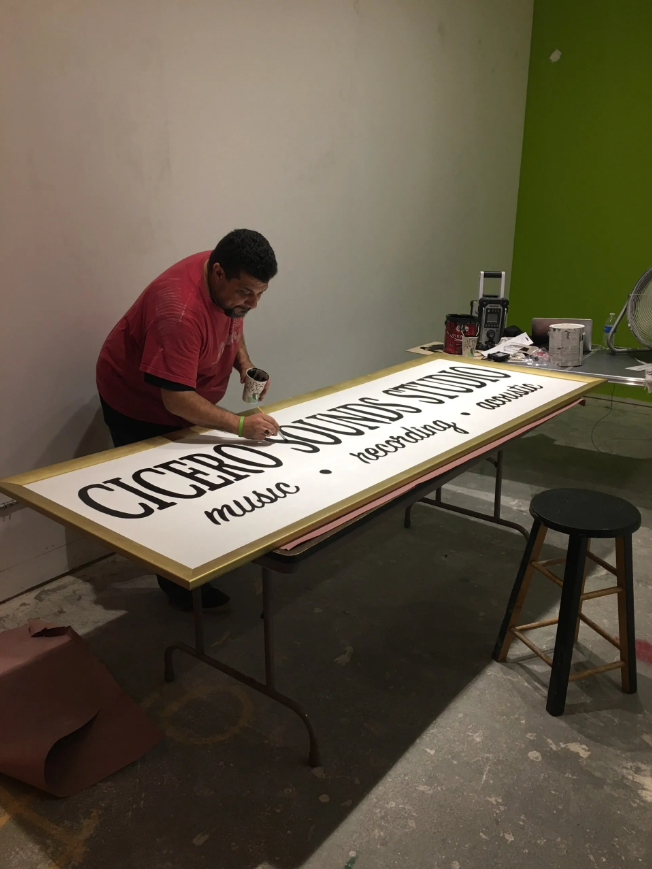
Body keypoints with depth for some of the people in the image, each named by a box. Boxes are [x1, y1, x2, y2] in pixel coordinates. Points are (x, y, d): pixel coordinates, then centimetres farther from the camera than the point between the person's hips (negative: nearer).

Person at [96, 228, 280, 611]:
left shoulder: (231, 283, -14)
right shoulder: (180, 311, -39)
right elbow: (176, 398, -39)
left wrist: (244, 364, -10)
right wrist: (241, 425, -41)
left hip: (187, 399, 8)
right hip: (137, 402, -8)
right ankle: (179, 585, 17)